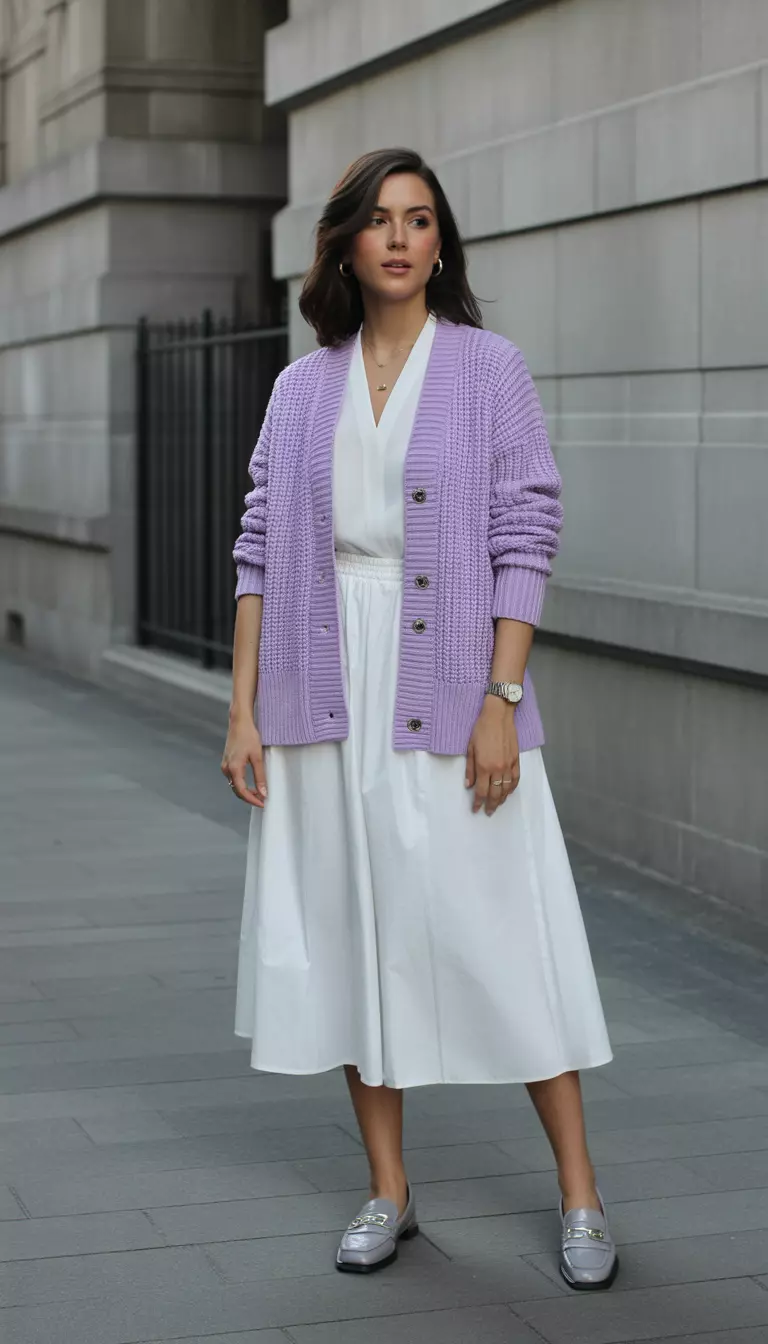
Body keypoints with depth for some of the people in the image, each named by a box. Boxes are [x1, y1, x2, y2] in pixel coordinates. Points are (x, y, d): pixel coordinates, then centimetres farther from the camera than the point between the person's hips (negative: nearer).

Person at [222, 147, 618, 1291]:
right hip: (328, 692, 4)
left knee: (499, 931, -3)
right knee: (349, 926, 7)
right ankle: (388, 1190, 20)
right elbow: (262, 550, 8)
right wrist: (243, 710, 2)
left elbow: (525, 539, -5)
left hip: (449, 687, -3)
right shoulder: (302, 388, 9)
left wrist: (501, 702, -13)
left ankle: (580, 1197, 10)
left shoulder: (489, 369, 0)